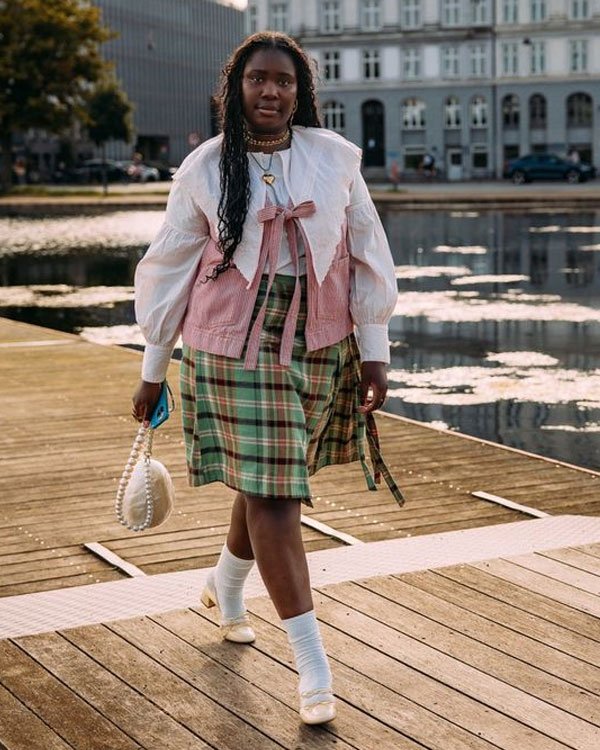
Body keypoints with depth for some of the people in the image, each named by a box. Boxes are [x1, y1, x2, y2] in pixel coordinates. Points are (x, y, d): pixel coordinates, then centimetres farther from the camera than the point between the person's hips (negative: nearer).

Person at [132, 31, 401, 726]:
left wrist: (373, 349, 1)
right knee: (271, 494, -7)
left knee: (271, 480, 15)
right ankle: (313, 664, -2)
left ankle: (225, 585, 46)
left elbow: (365, 253, 5)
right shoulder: (204, 169, -2)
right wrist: (153, 370, 6)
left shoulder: (334, 157, 1)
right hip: (236, 348, -3)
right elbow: (171, 268, 4)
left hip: (321, 344, 3)